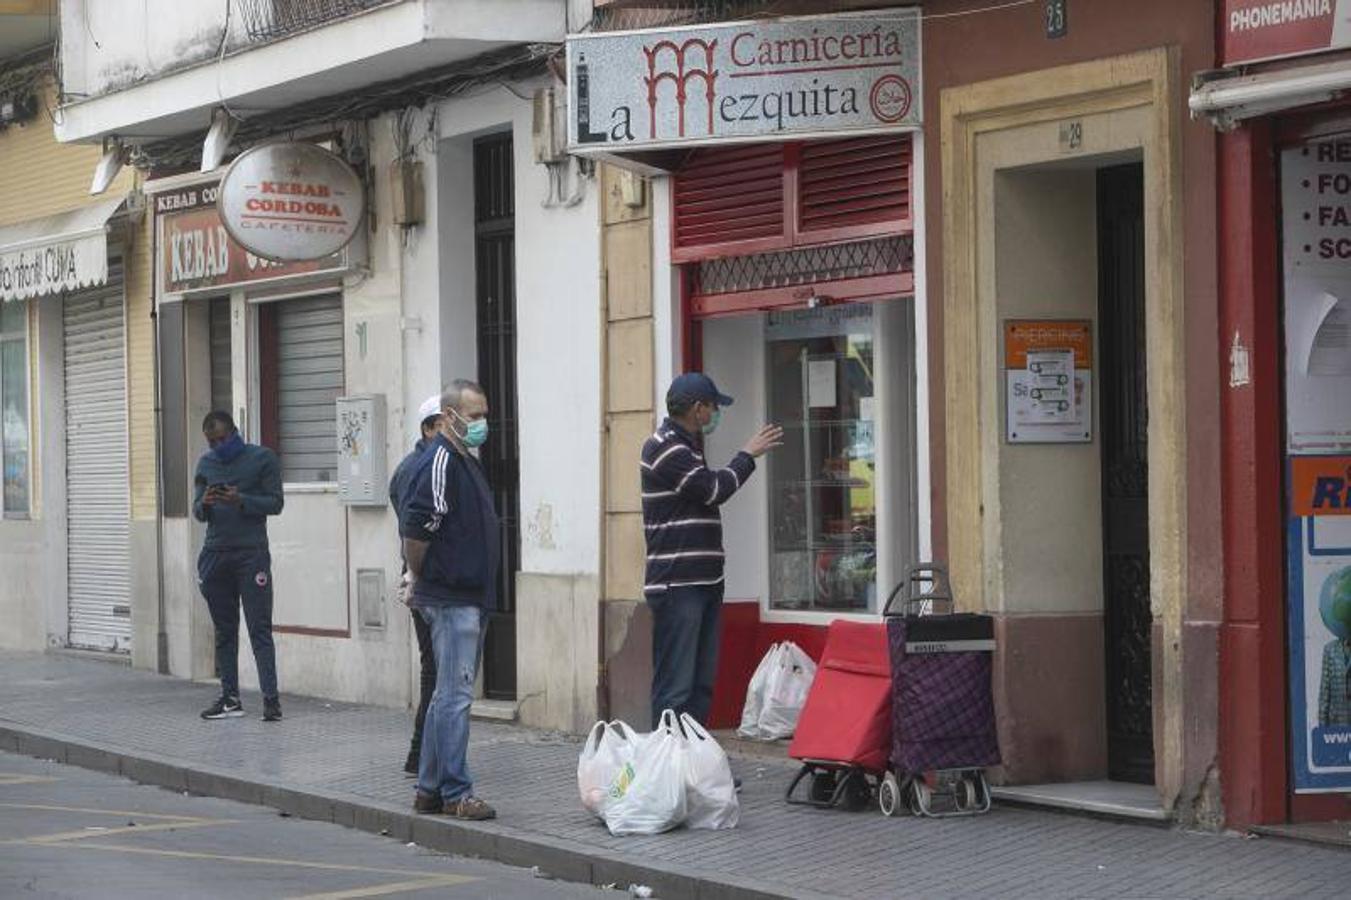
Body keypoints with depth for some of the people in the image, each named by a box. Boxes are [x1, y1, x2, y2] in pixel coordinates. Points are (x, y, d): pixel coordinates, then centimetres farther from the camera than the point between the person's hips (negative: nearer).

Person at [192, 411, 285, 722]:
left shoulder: (262, 459, 1)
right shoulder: (206, 463, 15)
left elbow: (275, 503, -2)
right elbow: (197, 510, 15)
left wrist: (241, 500, -18)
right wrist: (204, 504, -9)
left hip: (251, 554, -5)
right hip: (216, 554, 5)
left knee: (260, 628, -8)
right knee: (224, 630, 5)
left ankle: (271, 699, -11)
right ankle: (230, 698, 8)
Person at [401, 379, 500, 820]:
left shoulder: (466, 461, 17)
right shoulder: (440, 461, -15)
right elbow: (415, 532, -20)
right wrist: (422, 579, -7)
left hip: (470, 599, 10)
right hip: (452, 598, -10)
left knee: (448, 696, 13)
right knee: (454, 696, -8)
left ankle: (429, 789, 19)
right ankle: (456, 794, -5)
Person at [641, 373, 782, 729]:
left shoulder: (687, 445, 21)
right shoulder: (664, 448, -11)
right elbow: (713, 489, -14)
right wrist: (748, 455, -3)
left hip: (703, 580, 10)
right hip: (677, 583, -10)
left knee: (701, 683, 11)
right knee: (675, 686, -10)